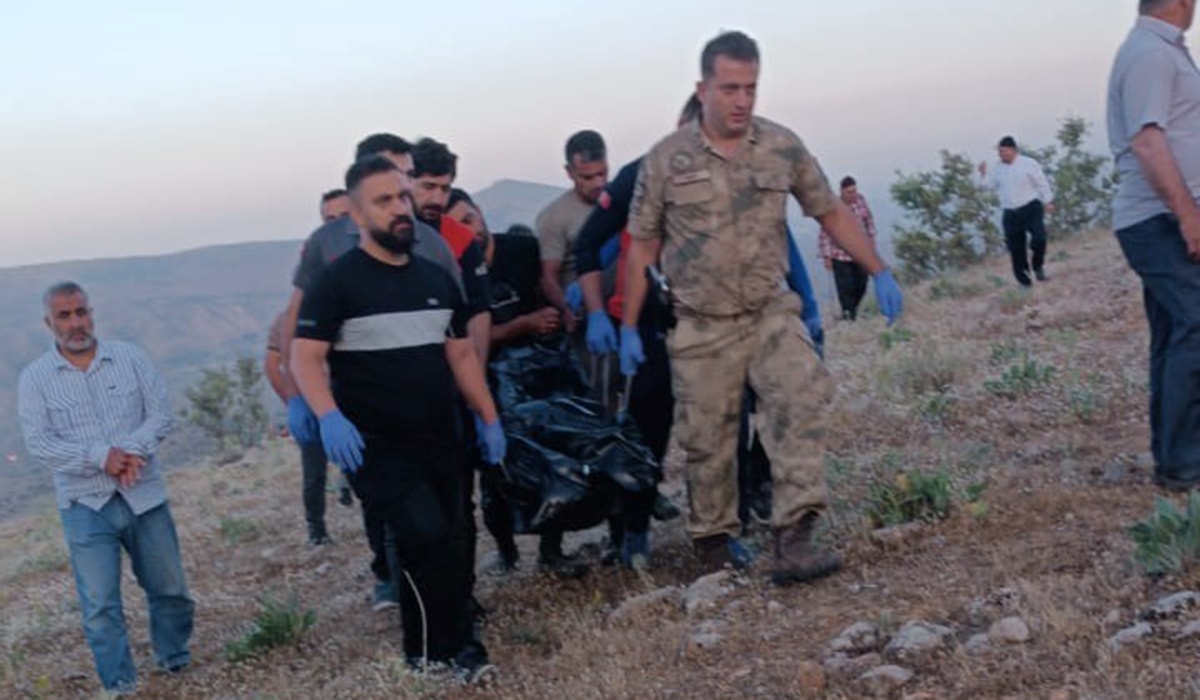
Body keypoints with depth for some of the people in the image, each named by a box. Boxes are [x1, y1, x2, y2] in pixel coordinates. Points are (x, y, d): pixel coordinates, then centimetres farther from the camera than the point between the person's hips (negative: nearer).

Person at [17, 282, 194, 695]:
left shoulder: (130, 357, 3)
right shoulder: (34, 378, -1)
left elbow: (160, 413, 0)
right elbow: (39, 442, -10)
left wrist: (133, 451, -19)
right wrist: (102, 457, -21)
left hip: (144, 496, 2)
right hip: (86, 506, -2)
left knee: (169, 587, 12)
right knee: (100, 604, -2)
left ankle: (176, 660, 33)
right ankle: (120, 686, 9)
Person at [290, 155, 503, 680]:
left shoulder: (437, 279, 11)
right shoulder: (337, 282, -8)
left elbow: (461, 354, 18)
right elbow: (305, 357, -13)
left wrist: (488, 418, 14)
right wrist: (329, 417, -29)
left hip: (438, 442, 6)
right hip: (375, 446, -6)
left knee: (437, 544, 11)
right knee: (426, 536, -20)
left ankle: (425, 653, 28)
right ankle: (454, 648, -5)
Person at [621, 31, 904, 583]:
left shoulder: (783, 148, -1)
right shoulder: (666, 159, -5)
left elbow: (832, 213, 9)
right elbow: (641, 248, 2)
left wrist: (880, 273, 3)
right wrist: (628, 329, 1)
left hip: (772, 314, 1)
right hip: (701, 328, -1)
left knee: (801, 402, -22)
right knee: (707, 442, 4)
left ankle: (793, 541, -24)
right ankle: (713, 548, 23)